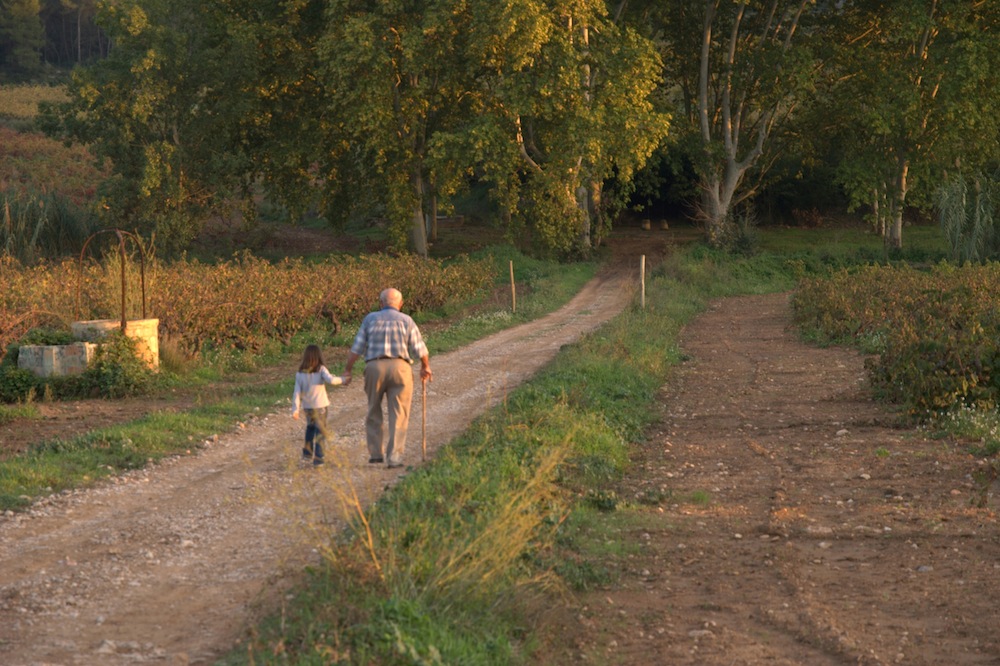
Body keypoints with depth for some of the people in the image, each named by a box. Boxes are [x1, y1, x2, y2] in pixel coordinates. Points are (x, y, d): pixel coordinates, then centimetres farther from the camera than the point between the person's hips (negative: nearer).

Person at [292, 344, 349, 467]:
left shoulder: (300, 373, -1)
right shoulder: (321, 369, -9)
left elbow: (297, 392, -4)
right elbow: (330, 380, -26)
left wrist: (295, 409, -4)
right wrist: (343, 380, -10)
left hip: (307, 406, 3)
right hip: (319, 406, -3)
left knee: (311, 427, 27)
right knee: (320, 431, 5)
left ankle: (307, 452, 25)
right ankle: (317, 458, -2)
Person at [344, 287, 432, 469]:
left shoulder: (370, 318, 9)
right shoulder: (406, 320, 7)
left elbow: (357, 348, 6)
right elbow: (420, 350, 5)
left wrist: (347, 369, 15)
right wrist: (425, 367, 23)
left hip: (374, 367, 1)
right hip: (400, 367, -1)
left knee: (374, 413, 18)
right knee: (398, 416, 2)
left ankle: (375, 453, 18)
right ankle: (394, 457, -5)